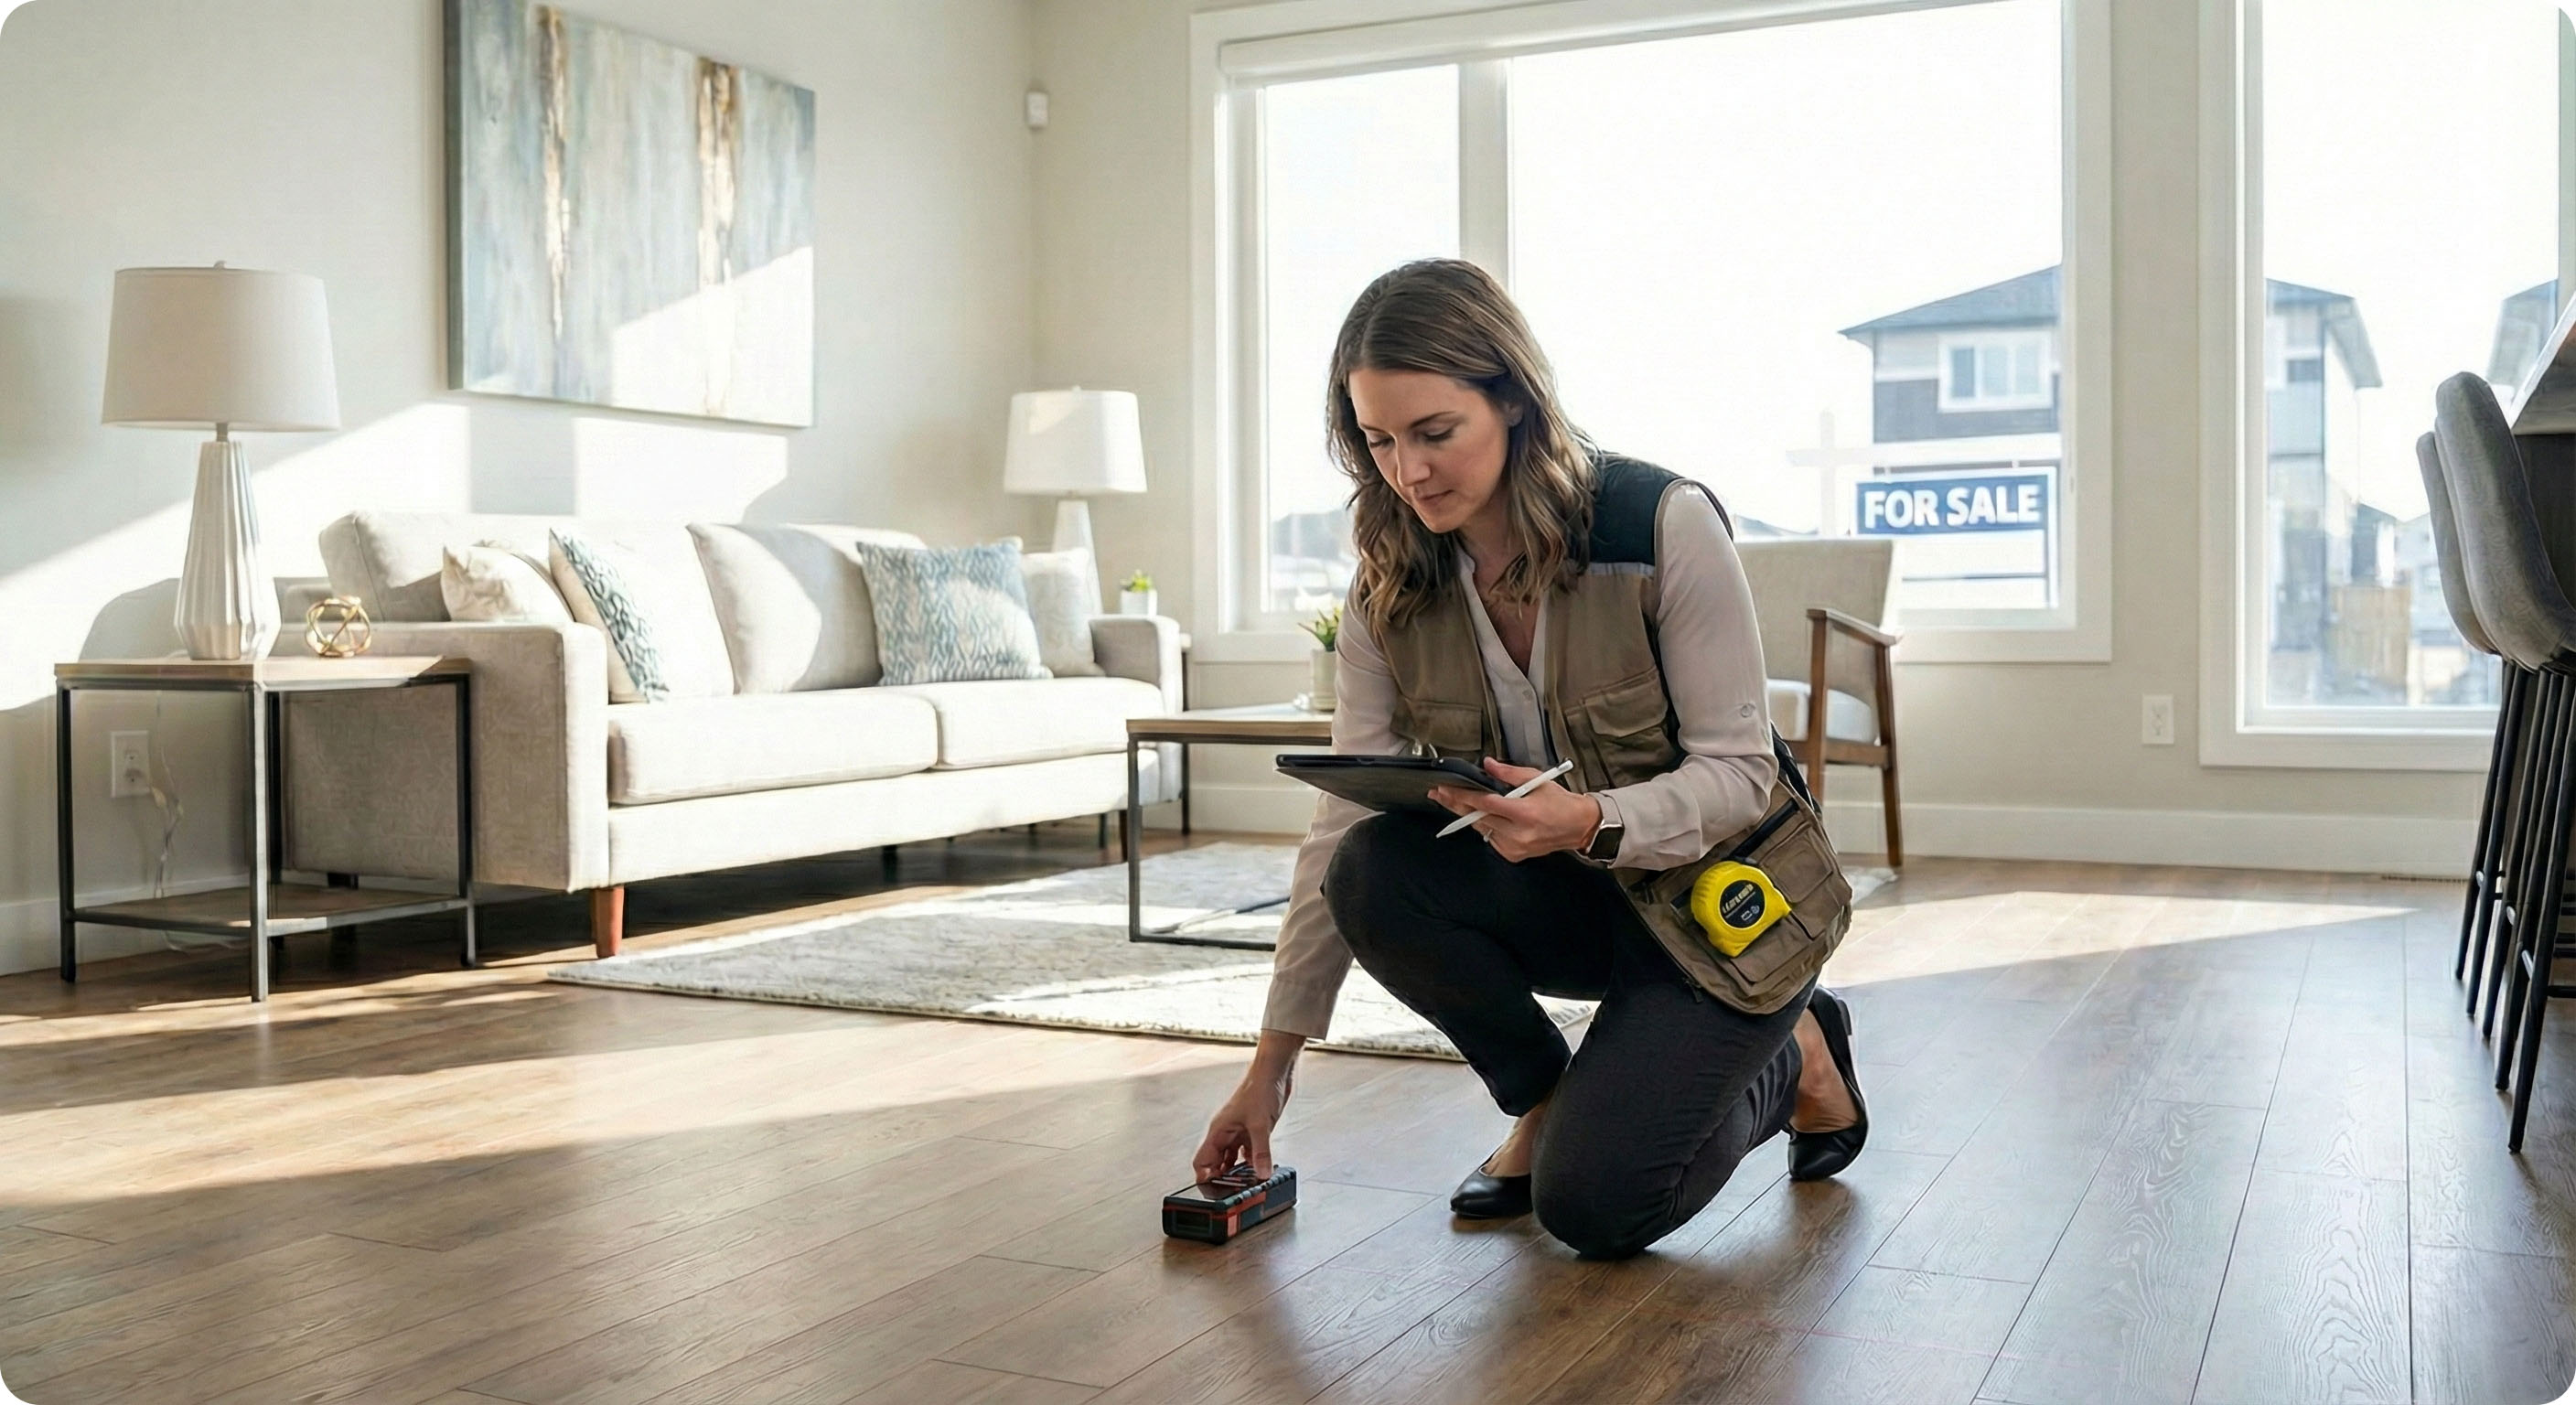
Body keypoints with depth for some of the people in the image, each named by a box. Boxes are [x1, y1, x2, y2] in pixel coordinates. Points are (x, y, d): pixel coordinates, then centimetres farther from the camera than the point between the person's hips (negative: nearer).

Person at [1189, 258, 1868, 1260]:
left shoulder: (1666, 525, -23)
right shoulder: (1387, 592, -9)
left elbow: (1739, 773, -18)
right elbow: (1340, 829, -9)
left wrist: (1589, 821, -40)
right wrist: (1271, 1063, -11)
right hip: (1566, 900, 4)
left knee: (1592, 1206, -19)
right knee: (1375, 874, -27)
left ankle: (1792, 1058, 12)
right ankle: (1544, 1096, -1)